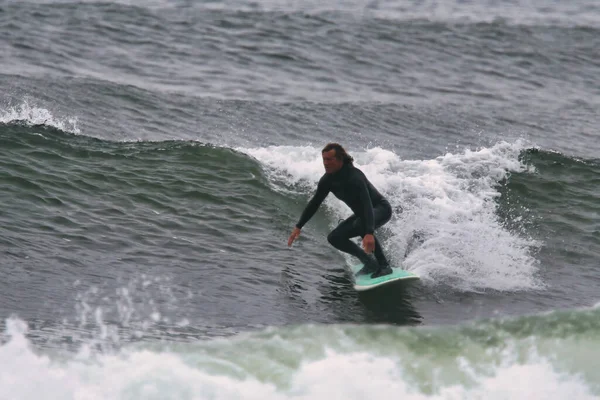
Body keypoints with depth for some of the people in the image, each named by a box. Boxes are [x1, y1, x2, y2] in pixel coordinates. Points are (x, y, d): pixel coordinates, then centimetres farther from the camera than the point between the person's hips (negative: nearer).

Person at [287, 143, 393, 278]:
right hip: (361, 213, 8)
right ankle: (370, 264, 4)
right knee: (334, 238, -3)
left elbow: (367, 205, -44)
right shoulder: (327, 179, -9)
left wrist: (369, 233, -57)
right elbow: (314, 203, 4)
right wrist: (298, 226, 2)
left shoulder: (354, 177, -33)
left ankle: (384, 266, -26)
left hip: (381, 208, -8)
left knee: (360, 226, -39)